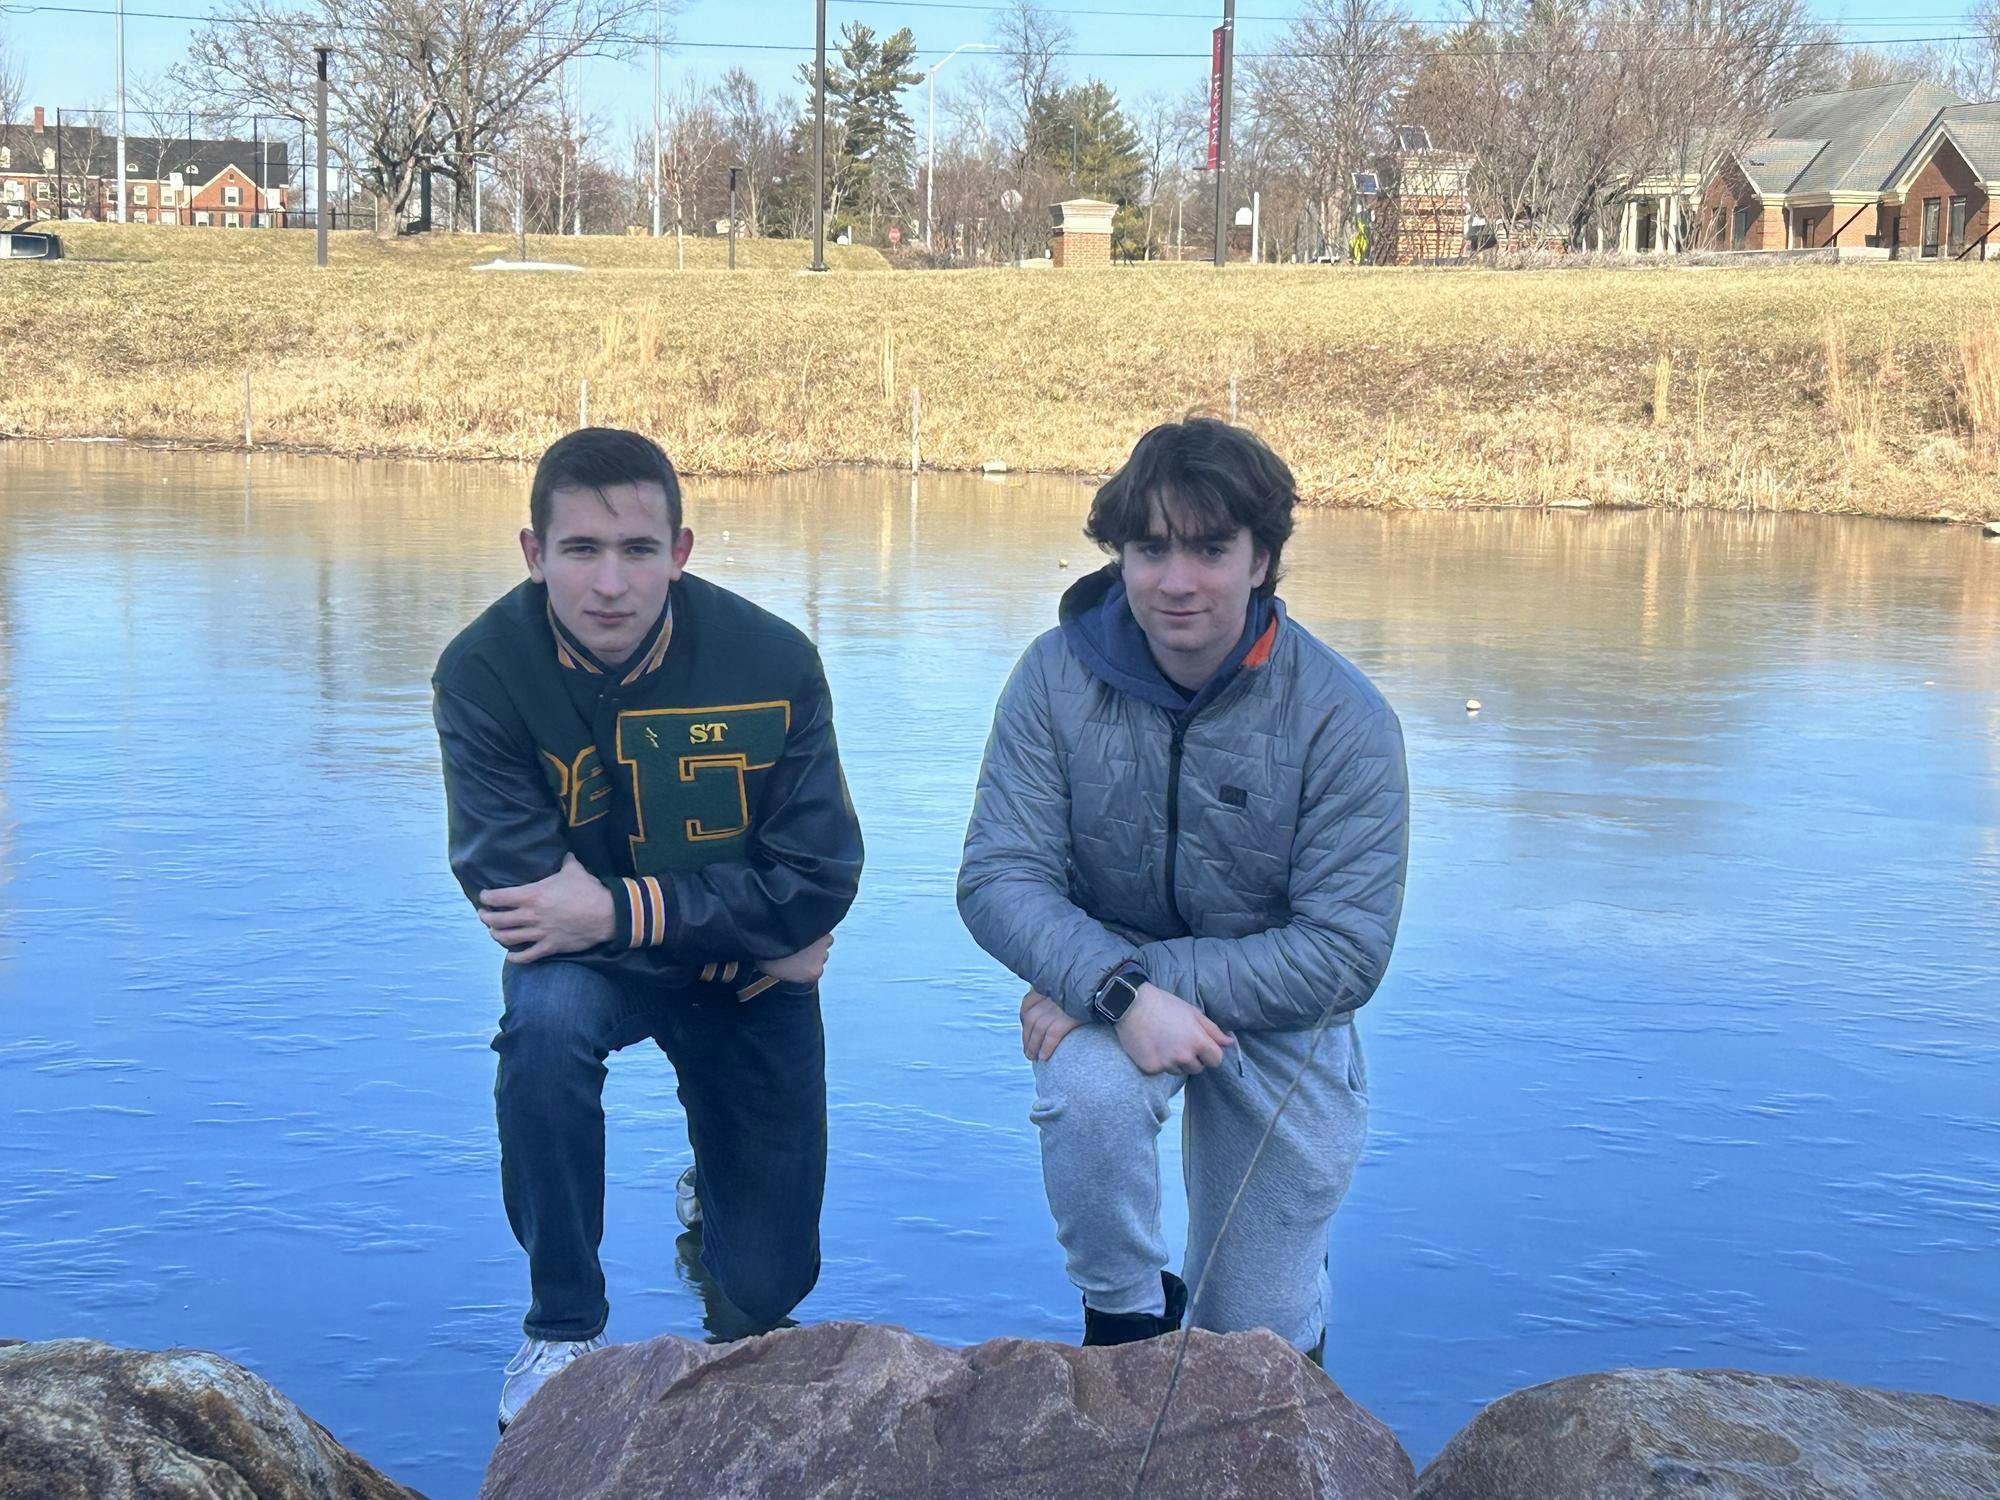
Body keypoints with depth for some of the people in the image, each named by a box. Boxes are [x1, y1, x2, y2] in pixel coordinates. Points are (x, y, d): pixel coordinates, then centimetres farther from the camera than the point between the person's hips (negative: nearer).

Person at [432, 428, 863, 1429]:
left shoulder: (771, 662, -22)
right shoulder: (484, 673, -22)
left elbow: (820, 879, -20)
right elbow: (512, 885, -26)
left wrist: (622, 910, -31)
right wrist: (744, 925, -24)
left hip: (752, 978, 1)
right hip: (588, 962, 0)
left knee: (765, 1291, 4)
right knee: (545, 1019, -38)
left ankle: (713, 1181, 44)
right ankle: (565, 1326, -14)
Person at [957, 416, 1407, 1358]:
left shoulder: (1342, 718, -20)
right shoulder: (1058, 677, -16)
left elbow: (1345, 953, -21)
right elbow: (998, 878, -19)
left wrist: (1153, 971, -29)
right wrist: (1119, 992, -37)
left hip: (1279, 1011, 0)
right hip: (1104, 981, 0)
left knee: (1257, 1343, 10)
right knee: (1090, 1091, -37)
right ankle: (1125, 1318, -8)